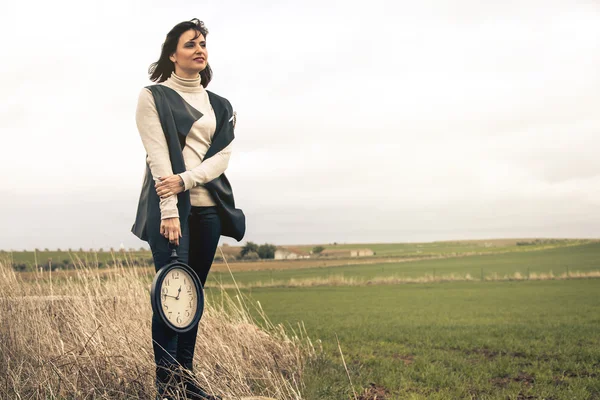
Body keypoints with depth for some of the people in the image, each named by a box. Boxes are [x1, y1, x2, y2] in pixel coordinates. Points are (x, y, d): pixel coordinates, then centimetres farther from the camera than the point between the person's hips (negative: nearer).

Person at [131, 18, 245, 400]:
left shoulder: (220, 106, 15)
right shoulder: (154, 96, 2)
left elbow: (223, 157, 4)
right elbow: (158, 156, -9)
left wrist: (185, 180, -14)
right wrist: (170, 211, -17)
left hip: (208, 207, 5)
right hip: (169, 206, -4)